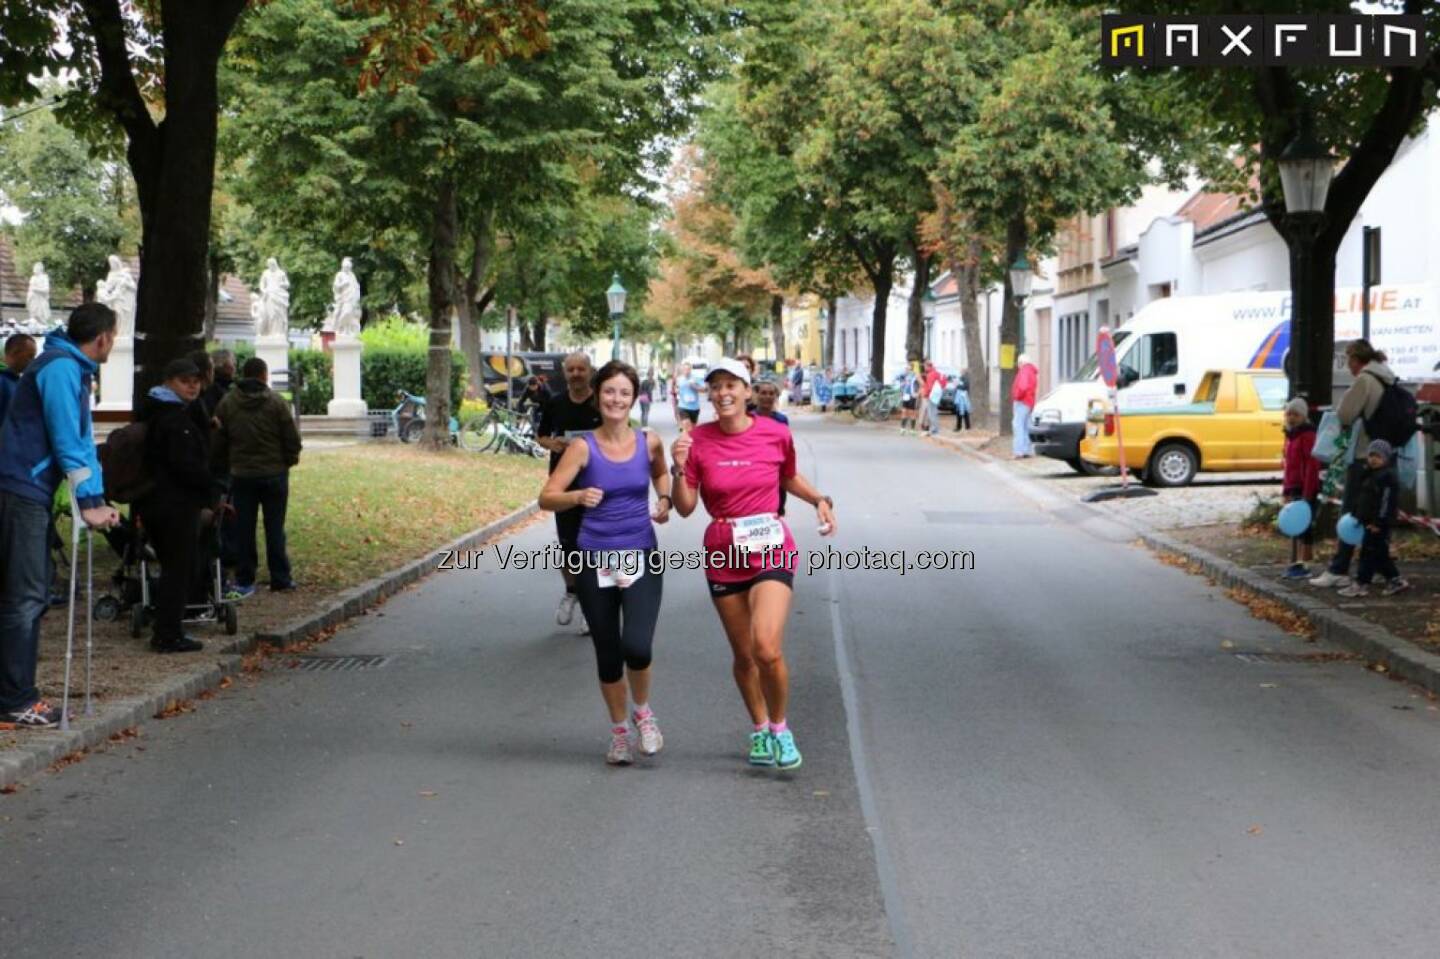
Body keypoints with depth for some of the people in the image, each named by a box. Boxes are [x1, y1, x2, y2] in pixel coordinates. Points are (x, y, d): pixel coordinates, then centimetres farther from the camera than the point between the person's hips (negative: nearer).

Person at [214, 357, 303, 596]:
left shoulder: (227, 403, 0)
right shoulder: (276, 402, -8)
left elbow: (218, 442, 4)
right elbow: (292, 439, -7)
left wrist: (227, 467, 16)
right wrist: (288, 462, 10)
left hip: (241, 475, 2)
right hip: (274, 473, -2)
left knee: (244, 529, 7)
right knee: (275, 527, 4)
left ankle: (244, 581, 8)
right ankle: (280, 579, 6)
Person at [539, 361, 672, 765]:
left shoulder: (649, 442, 1)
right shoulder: (583, 447, -6)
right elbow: (547, 498, -10)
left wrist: (664, 499, 6)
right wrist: (578, 496, -29)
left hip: (641, 556, 0)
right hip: (595, 561, 0)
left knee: (637, 646, -17)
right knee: (608, 654, 8)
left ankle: (643, 711, 13)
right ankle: (619, 731, 30)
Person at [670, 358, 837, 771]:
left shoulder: (776, 434, -4)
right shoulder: (698, 441, -5)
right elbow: (685, 507, -3)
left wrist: (820, 500, 0)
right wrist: (679, 468, -18)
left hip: (771, 552, -2)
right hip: (724, 558, 2)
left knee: (767, 648, -20)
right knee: (744, 655, 11)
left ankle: (779, 726, 5)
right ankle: (760, 729, 35)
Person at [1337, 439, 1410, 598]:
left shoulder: (1387, 477, -14)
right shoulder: (1369, 474, 16)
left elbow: (1386, 501, -20)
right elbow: (1360, 499, 24)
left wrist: (1378, 522, -22)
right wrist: (1358, 516, 22)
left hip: (1379, 523, -10)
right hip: (1368, 521, 10)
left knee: (1370, 552, -7)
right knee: (1380, 554, 13)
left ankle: (1361, 584, -6)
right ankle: (1395, 580, 20)